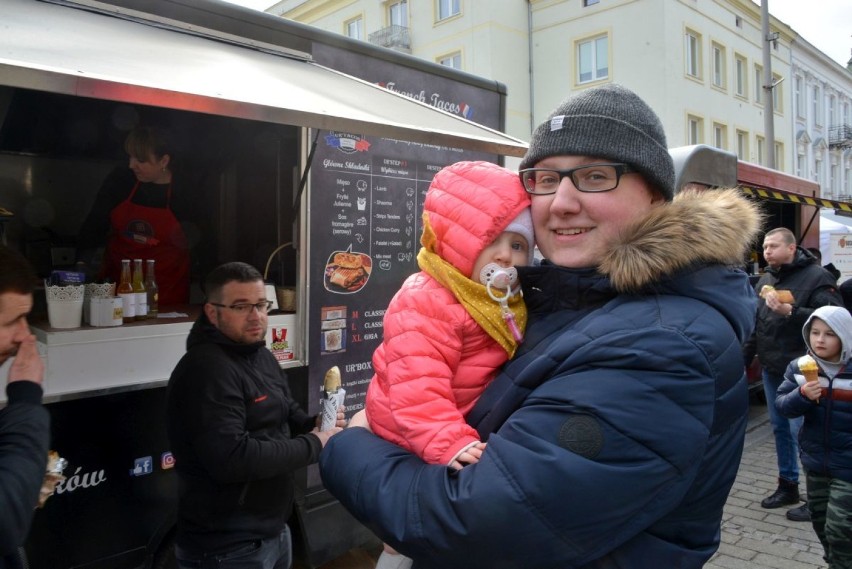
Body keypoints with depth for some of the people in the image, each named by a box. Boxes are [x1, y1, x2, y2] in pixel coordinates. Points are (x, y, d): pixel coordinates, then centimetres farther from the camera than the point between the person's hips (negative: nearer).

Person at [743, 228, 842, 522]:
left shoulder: (816, 277, -9)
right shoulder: (765, 280, 13)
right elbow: (755, 326, 19)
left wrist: (790, 311, -27)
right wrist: (743, 360, 17)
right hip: (771, 370, 7)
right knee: (780, 429, 15)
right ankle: (787, 486, 30)